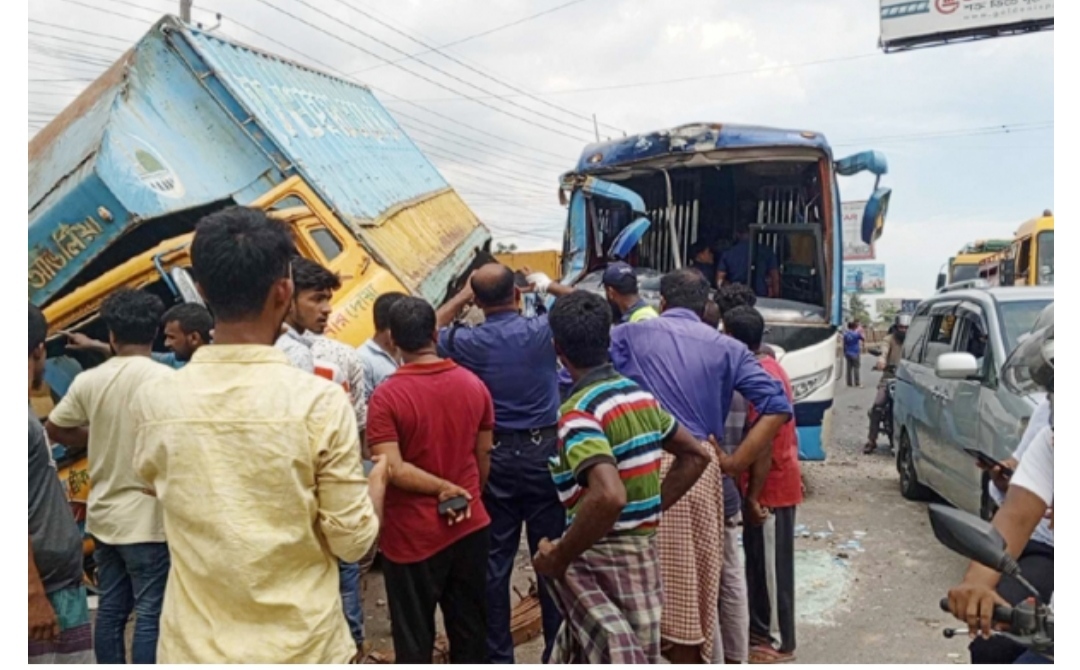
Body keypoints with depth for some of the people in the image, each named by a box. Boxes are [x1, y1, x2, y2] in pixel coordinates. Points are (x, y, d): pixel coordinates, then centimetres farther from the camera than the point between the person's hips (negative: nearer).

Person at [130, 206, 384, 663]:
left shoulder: (155, 401, -10)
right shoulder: (320, 402, -20)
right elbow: (352, 542, -11)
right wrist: (377, 484, 7)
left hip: (195, 647, 2)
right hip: (302, 645, -1)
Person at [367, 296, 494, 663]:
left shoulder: (387, 395, -16)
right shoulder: (473, 385, -3)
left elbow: (392, 469, -24)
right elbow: (484, 456, 5)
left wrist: (443, 489, -13)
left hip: (412, 535, -4)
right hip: (470, 526, 4)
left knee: (414, 637, 12)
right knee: (470, 627, 18)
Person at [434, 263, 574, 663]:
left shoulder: (468, 342, -9)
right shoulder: (542, 331, -10)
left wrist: (460, 298, 15)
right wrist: (550, 286, 17)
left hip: (493, 456, 1)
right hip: (543, 451, 0)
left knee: (494, 561, 11)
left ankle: (497, 656, 21)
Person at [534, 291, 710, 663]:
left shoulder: (579, 411, -19)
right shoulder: (640, 395, 7)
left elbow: (609, 497, -34)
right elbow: (696, 455, 17)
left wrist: (559, 557, -20)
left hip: (603, 559, -9)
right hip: (641, 551, 9)